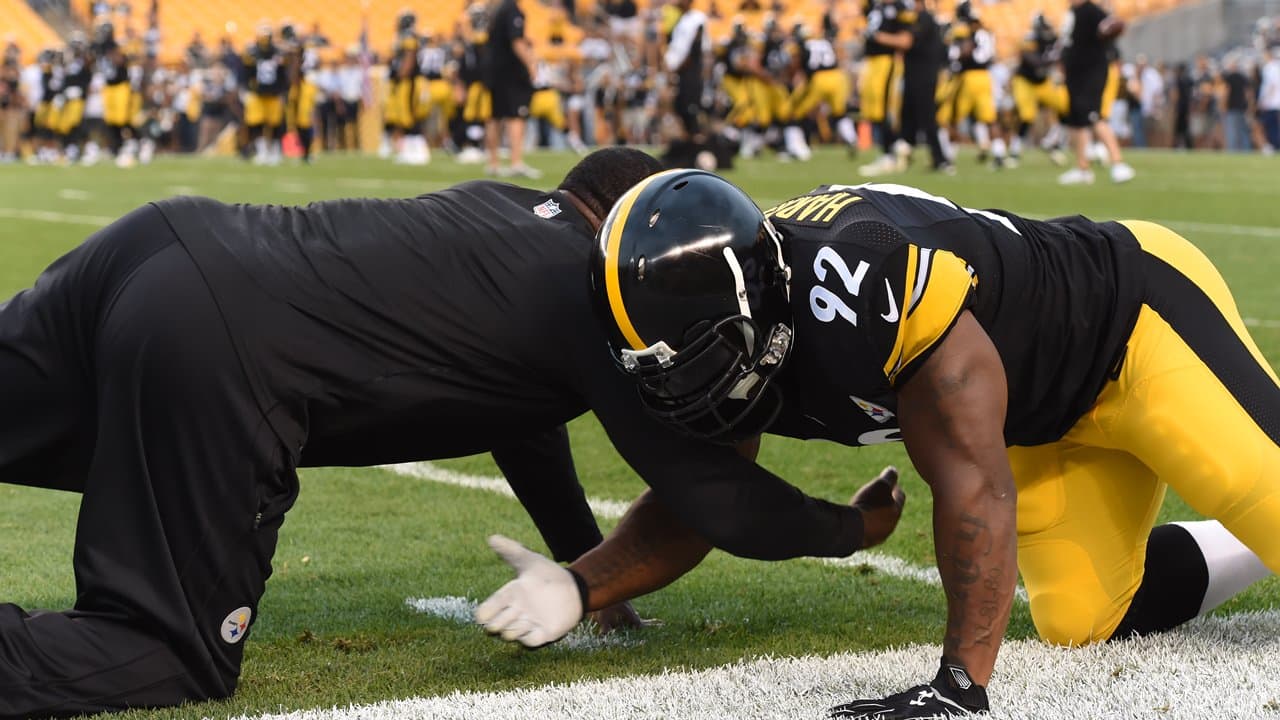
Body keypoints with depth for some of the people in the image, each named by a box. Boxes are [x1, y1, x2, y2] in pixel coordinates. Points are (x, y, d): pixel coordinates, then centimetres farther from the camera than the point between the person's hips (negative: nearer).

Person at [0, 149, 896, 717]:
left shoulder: (506, 204, 25)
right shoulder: (602, 303, 3)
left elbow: (516, 395, 37)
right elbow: (709, 492, 6)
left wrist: (589, 564, 44)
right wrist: (851, 527, 24)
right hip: (212, 349, -8)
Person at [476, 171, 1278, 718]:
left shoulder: (869, 292, -41)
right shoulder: (737, 346, -13)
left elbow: (973, 491, -38)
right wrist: (578, 586, -17)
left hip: (1138, 314, -8)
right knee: (1089, 620, 6)